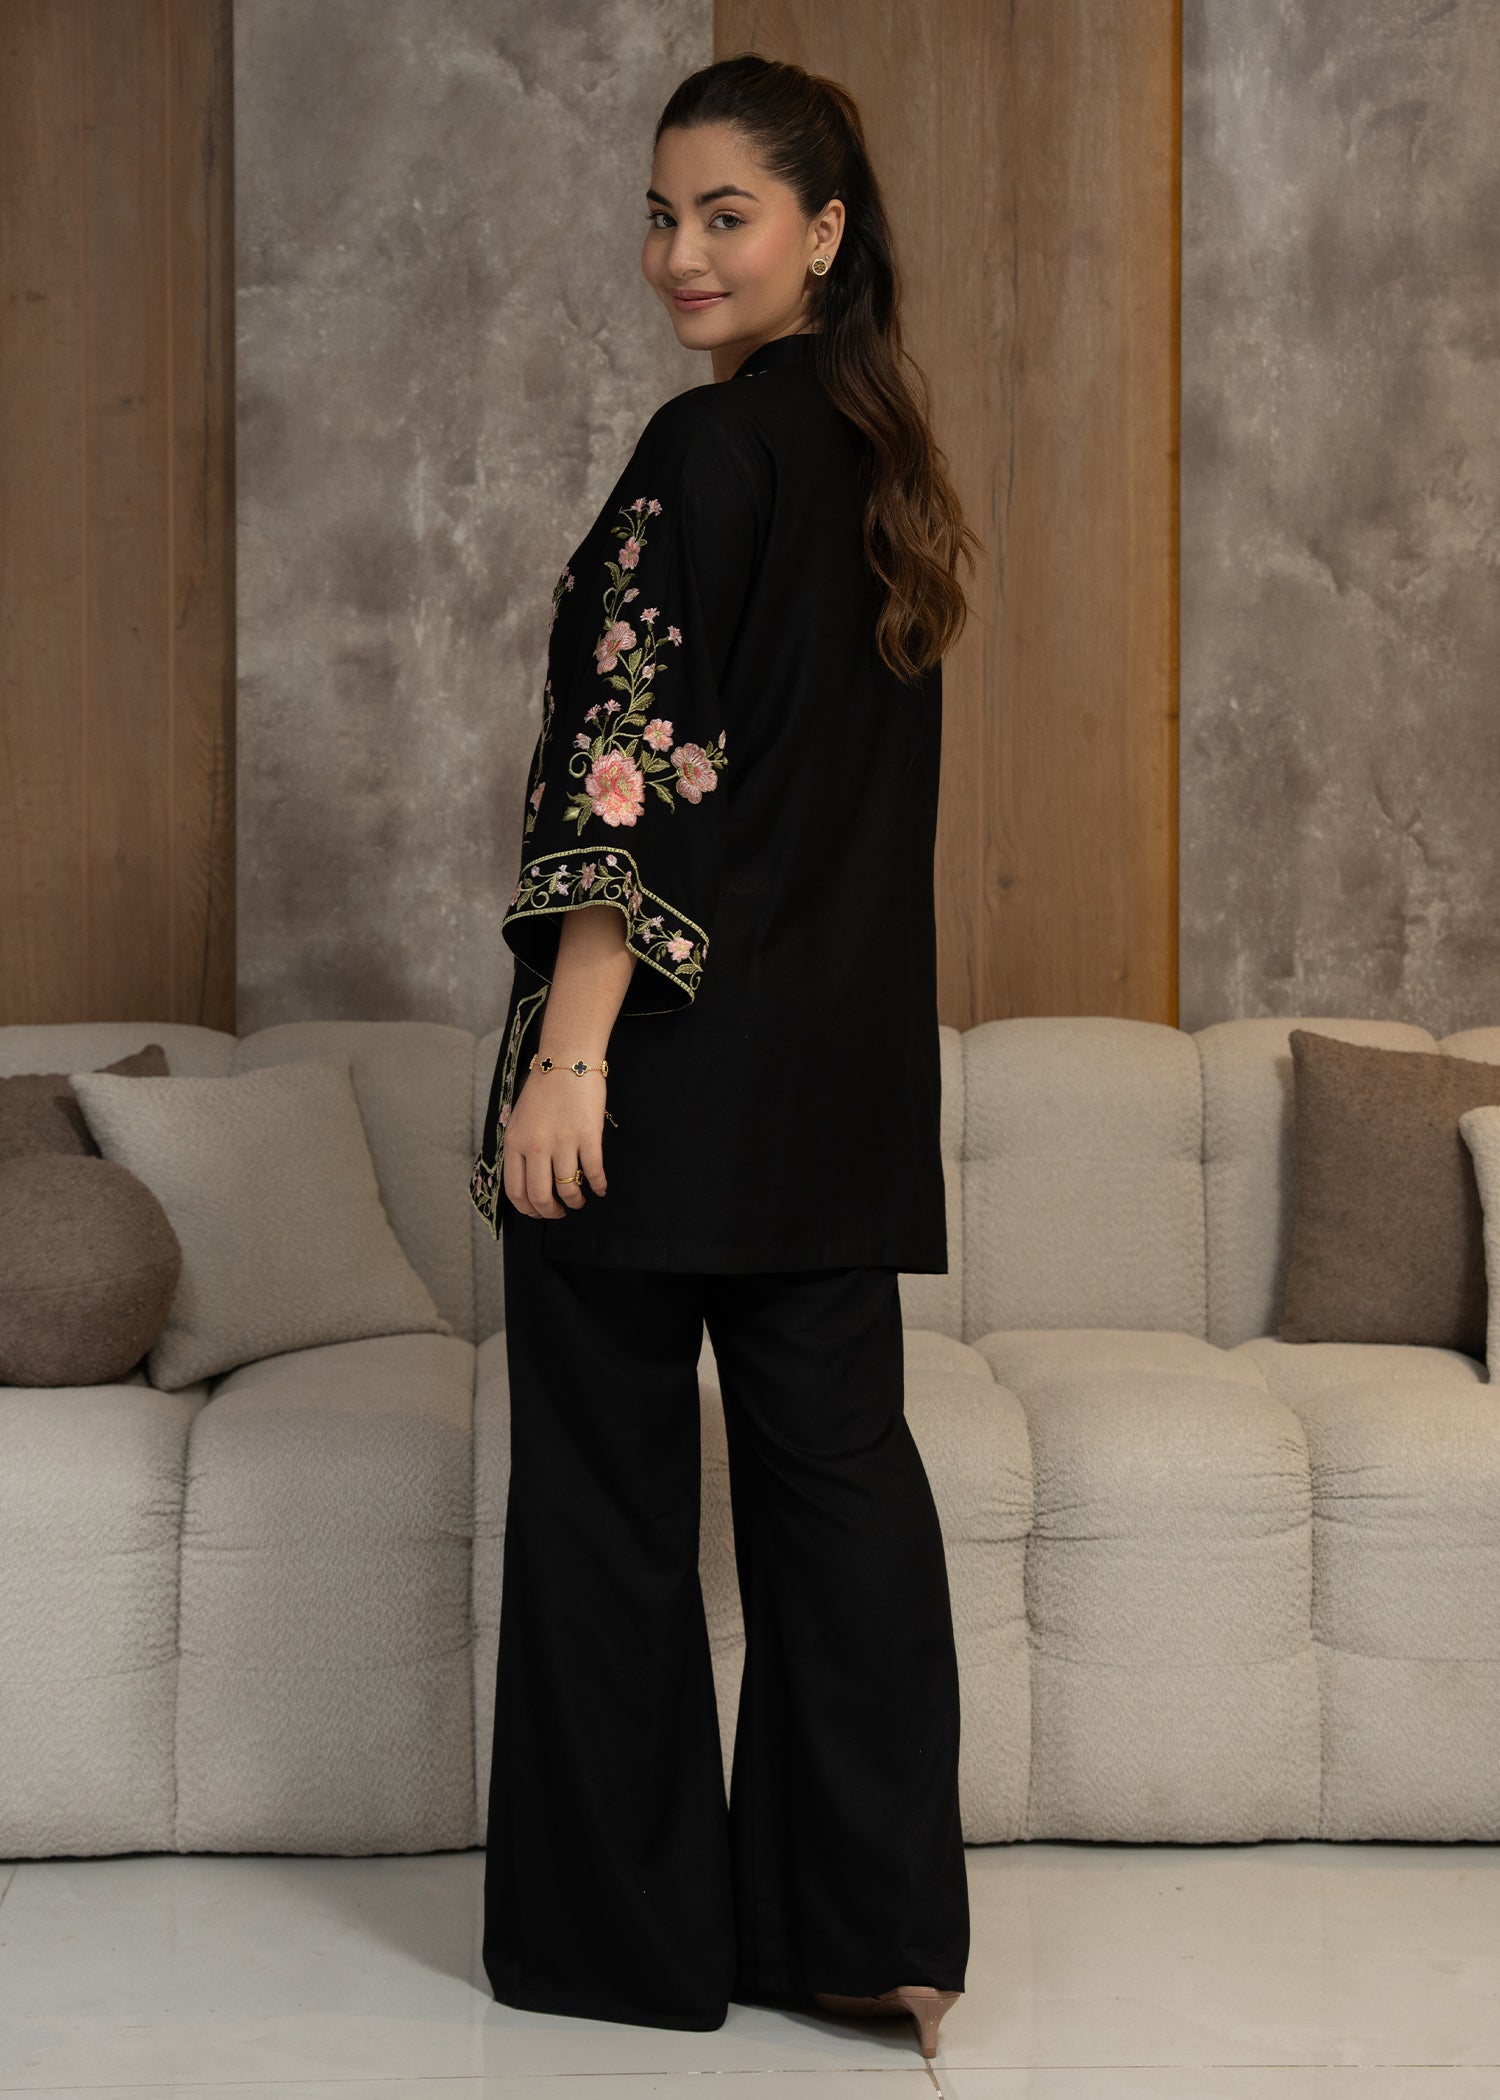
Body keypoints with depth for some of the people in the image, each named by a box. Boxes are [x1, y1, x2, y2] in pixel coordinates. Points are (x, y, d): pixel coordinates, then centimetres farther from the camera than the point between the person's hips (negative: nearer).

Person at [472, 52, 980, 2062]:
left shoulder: (708, 449, -13)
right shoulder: (886, 459, 13)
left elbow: (641, 771, -19)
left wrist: (568, 1052, -19)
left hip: (682, 1055, -8)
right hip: (851, 1064, 8)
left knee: (607, 1480, 4)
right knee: (838, 1460, 9)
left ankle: (622, 1922, 14)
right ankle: (869, 1917, 13)